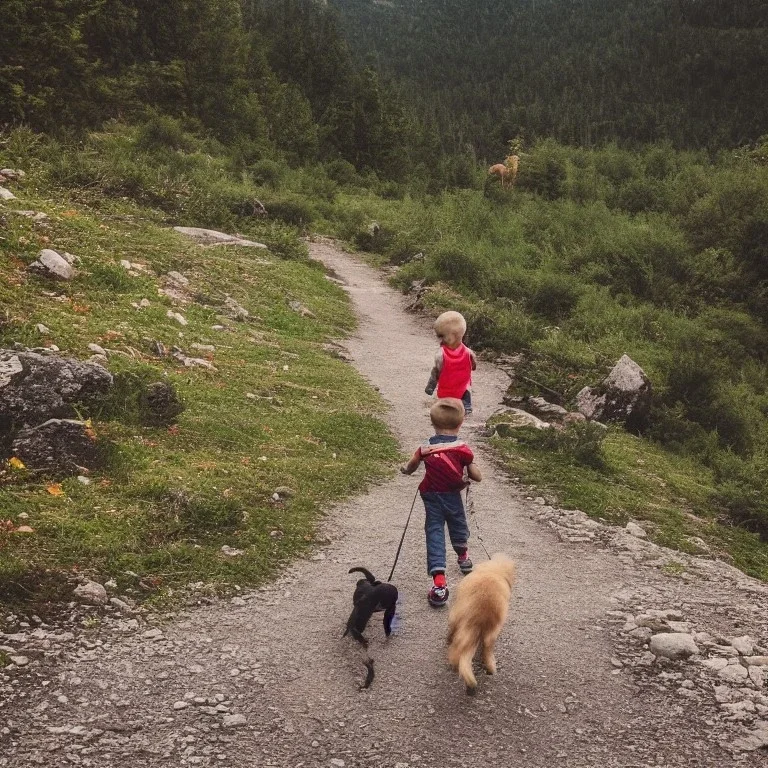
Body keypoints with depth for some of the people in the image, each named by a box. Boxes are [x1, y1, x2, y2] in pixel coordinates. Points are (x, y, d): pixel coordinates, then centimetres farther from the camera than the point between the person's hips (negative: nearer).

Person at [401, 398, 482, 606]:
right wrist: (474, 475, 16)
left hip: (432, 497, 0)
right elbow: (475, 476, -8)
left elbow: (411, 467, 7)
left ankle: (438, 580, -17)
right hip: (452, 496, 1)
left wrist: (405, 469, 30)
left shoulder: (425, 448, -8)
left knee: (434, 532, -3)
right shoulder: (463, 449, -13)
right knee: (458, 525, 25)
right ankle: (463, 557, 53)